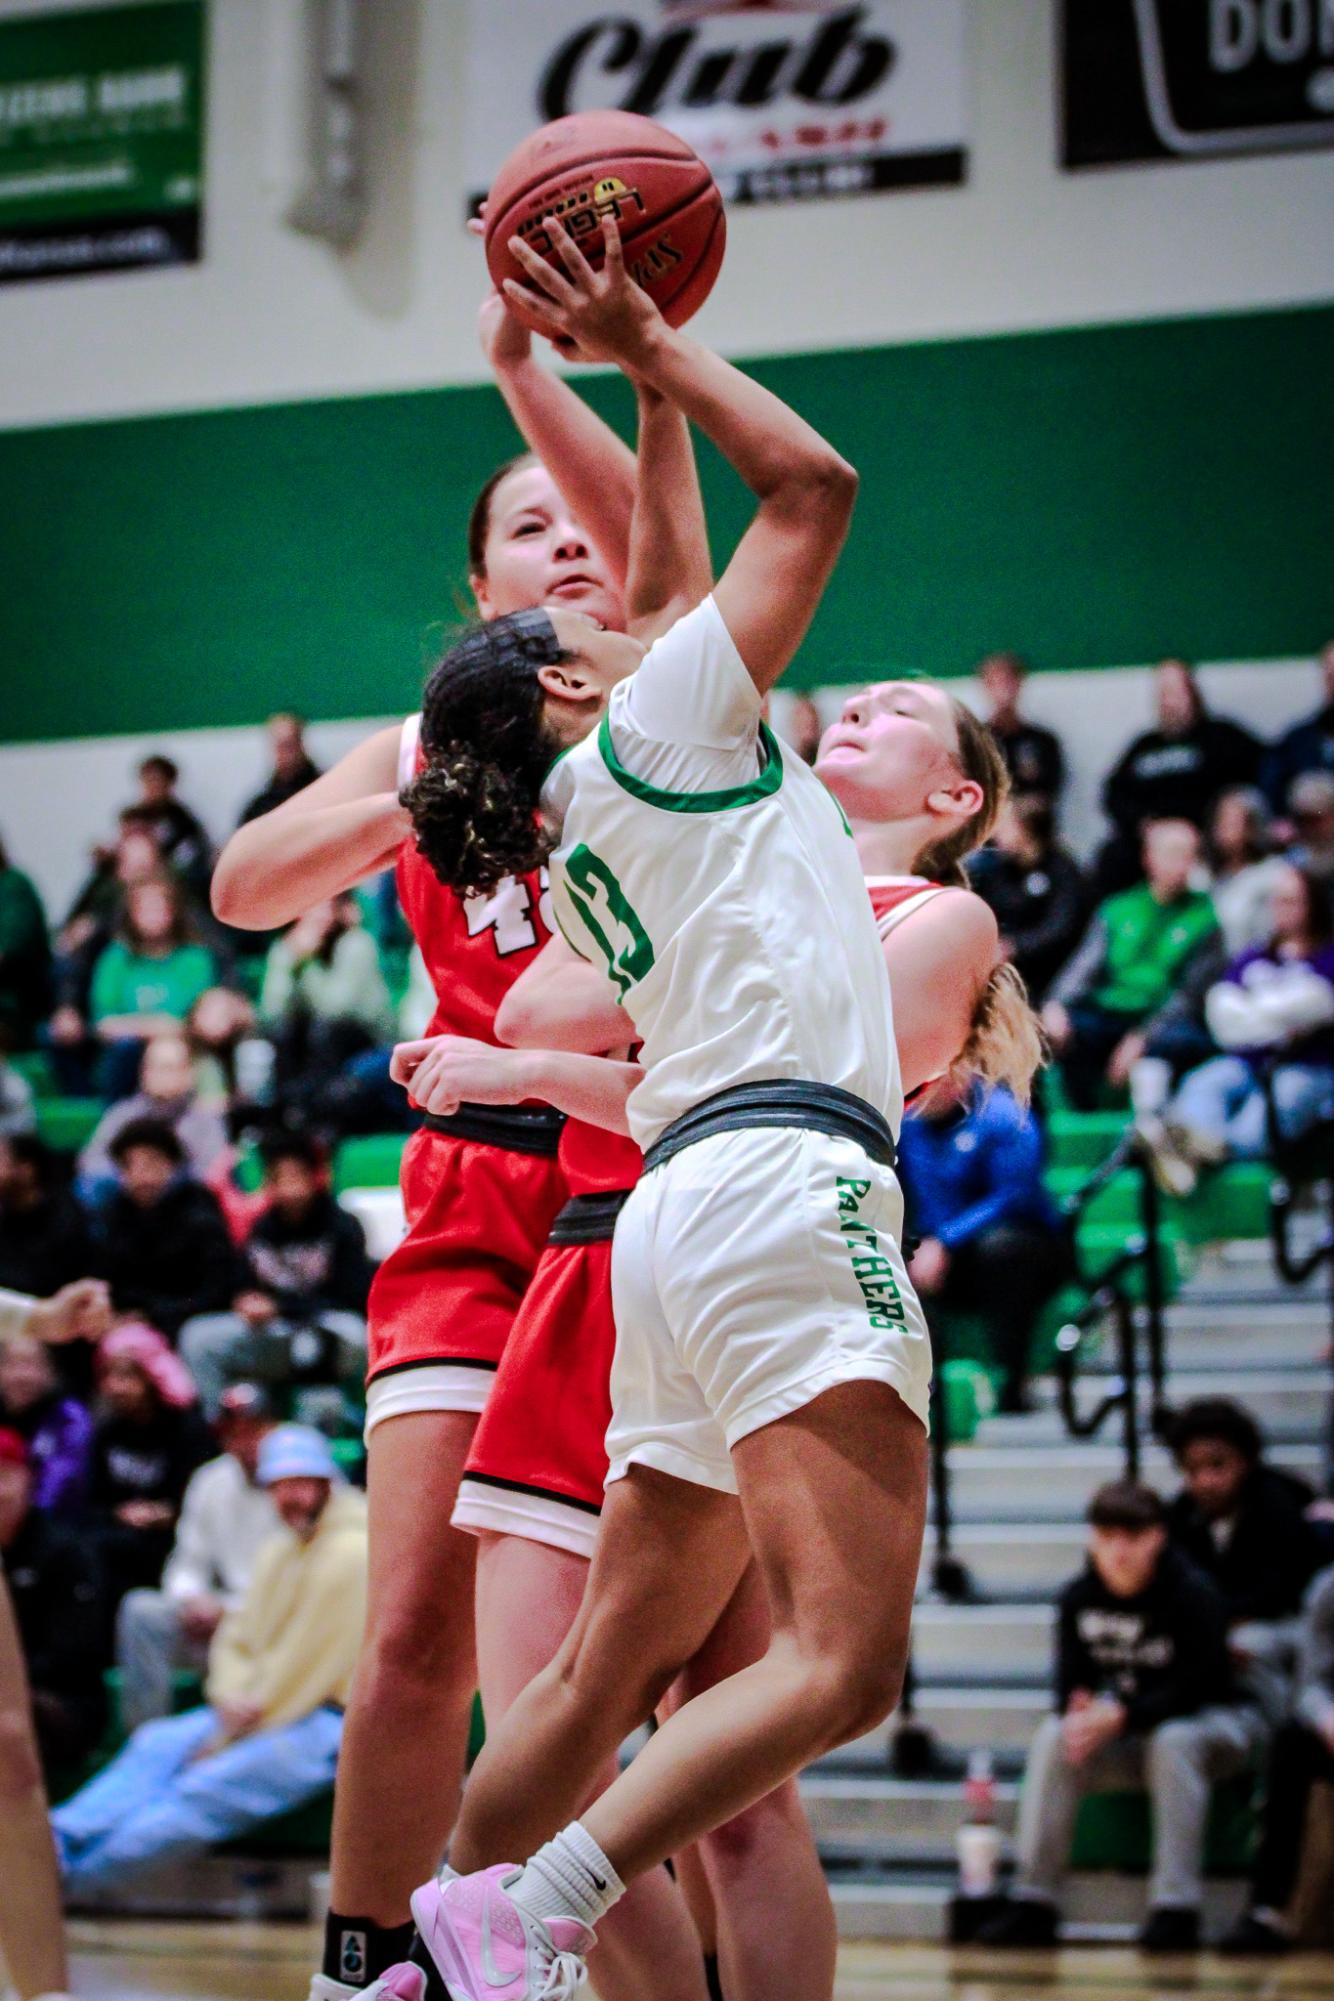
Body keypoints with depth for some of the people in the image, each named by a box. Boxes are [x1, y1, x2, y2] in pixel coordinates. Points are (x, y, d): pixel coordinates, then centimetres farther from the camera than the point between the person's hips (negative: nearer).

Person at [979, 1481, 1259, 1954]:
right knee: (1053, 1738, -21)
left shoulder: (1194, 1596, -19)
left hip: (1214, 1723, -4)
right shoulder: (1080, 1598, -4)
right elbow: (1071, 1682, -4)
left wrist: (1121, 1716, -34)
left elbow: (1194, 1687, -24)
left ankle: (1175, 1910, -37)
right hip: (1122, 1738, 5)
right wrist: (1081, 1710, -29)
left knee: (1174, 1740, -37)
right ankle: (1033, 1904, -22)